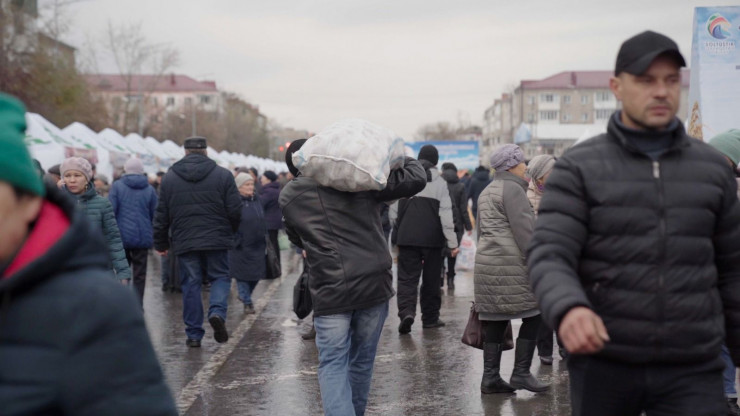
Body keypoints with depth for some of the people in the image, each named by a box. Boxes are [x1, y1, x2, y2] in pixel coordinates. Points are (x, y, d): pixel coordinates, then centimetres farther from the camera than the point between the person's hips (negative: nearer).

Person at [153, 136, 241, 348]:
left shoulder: (170, 178, 5)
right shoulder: (223, 175, 0)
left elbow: (161, 215, 6)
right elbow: (235, 211, -2)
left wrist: (161, 243, 15)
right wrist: (230, 232, 16)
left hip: (185, 243, 1)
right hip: (216, 241, -1)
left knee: (190, 284, 7)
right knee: (220, 277, 12)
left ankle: (194, 334, 7)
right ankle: (217, 312, -15)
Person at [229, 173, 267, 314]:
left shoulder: (256, 200, 11)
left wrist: (263, 236, 17)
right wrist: (236, 241, -17)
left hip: (257, 246, 6)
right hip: (241, 247, -6)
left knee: (257, 273, 8)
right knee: (242, 274, 0)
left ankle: (245, 295, 31)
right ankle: (247, 302, 10)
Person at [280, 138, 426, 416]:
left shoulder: (288, 197, 7)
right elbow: (415, 177, 0)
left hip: (330, 291, -1)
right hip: (375, 285, 1)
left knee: (333, 365, 3)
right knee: (362, 360, 16)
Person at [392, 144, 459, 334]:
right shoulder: (439, 183, -4)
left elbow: (393, 211, 7)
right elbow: (446, 215, -8)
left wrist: (398, 232, 23)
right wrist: (452, 243, -5)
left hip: (407, 238, 1)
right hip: (432, 239, -1)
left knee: (407, 278, 2)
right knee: (431, 280, 11)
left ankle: (406, 311, -20)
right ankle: (430, 317, 18)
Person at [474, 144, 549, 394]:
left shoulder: (487, 192, 21)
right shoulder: (512, 189, -9)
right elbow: (524, 230, -15)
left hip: (486, 263, 9)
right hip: (511, 264, -9)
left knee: (496, 321, 8)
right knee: (532, 316, -2)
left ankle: (491, 377, 7)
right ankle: (521, 373, -3)